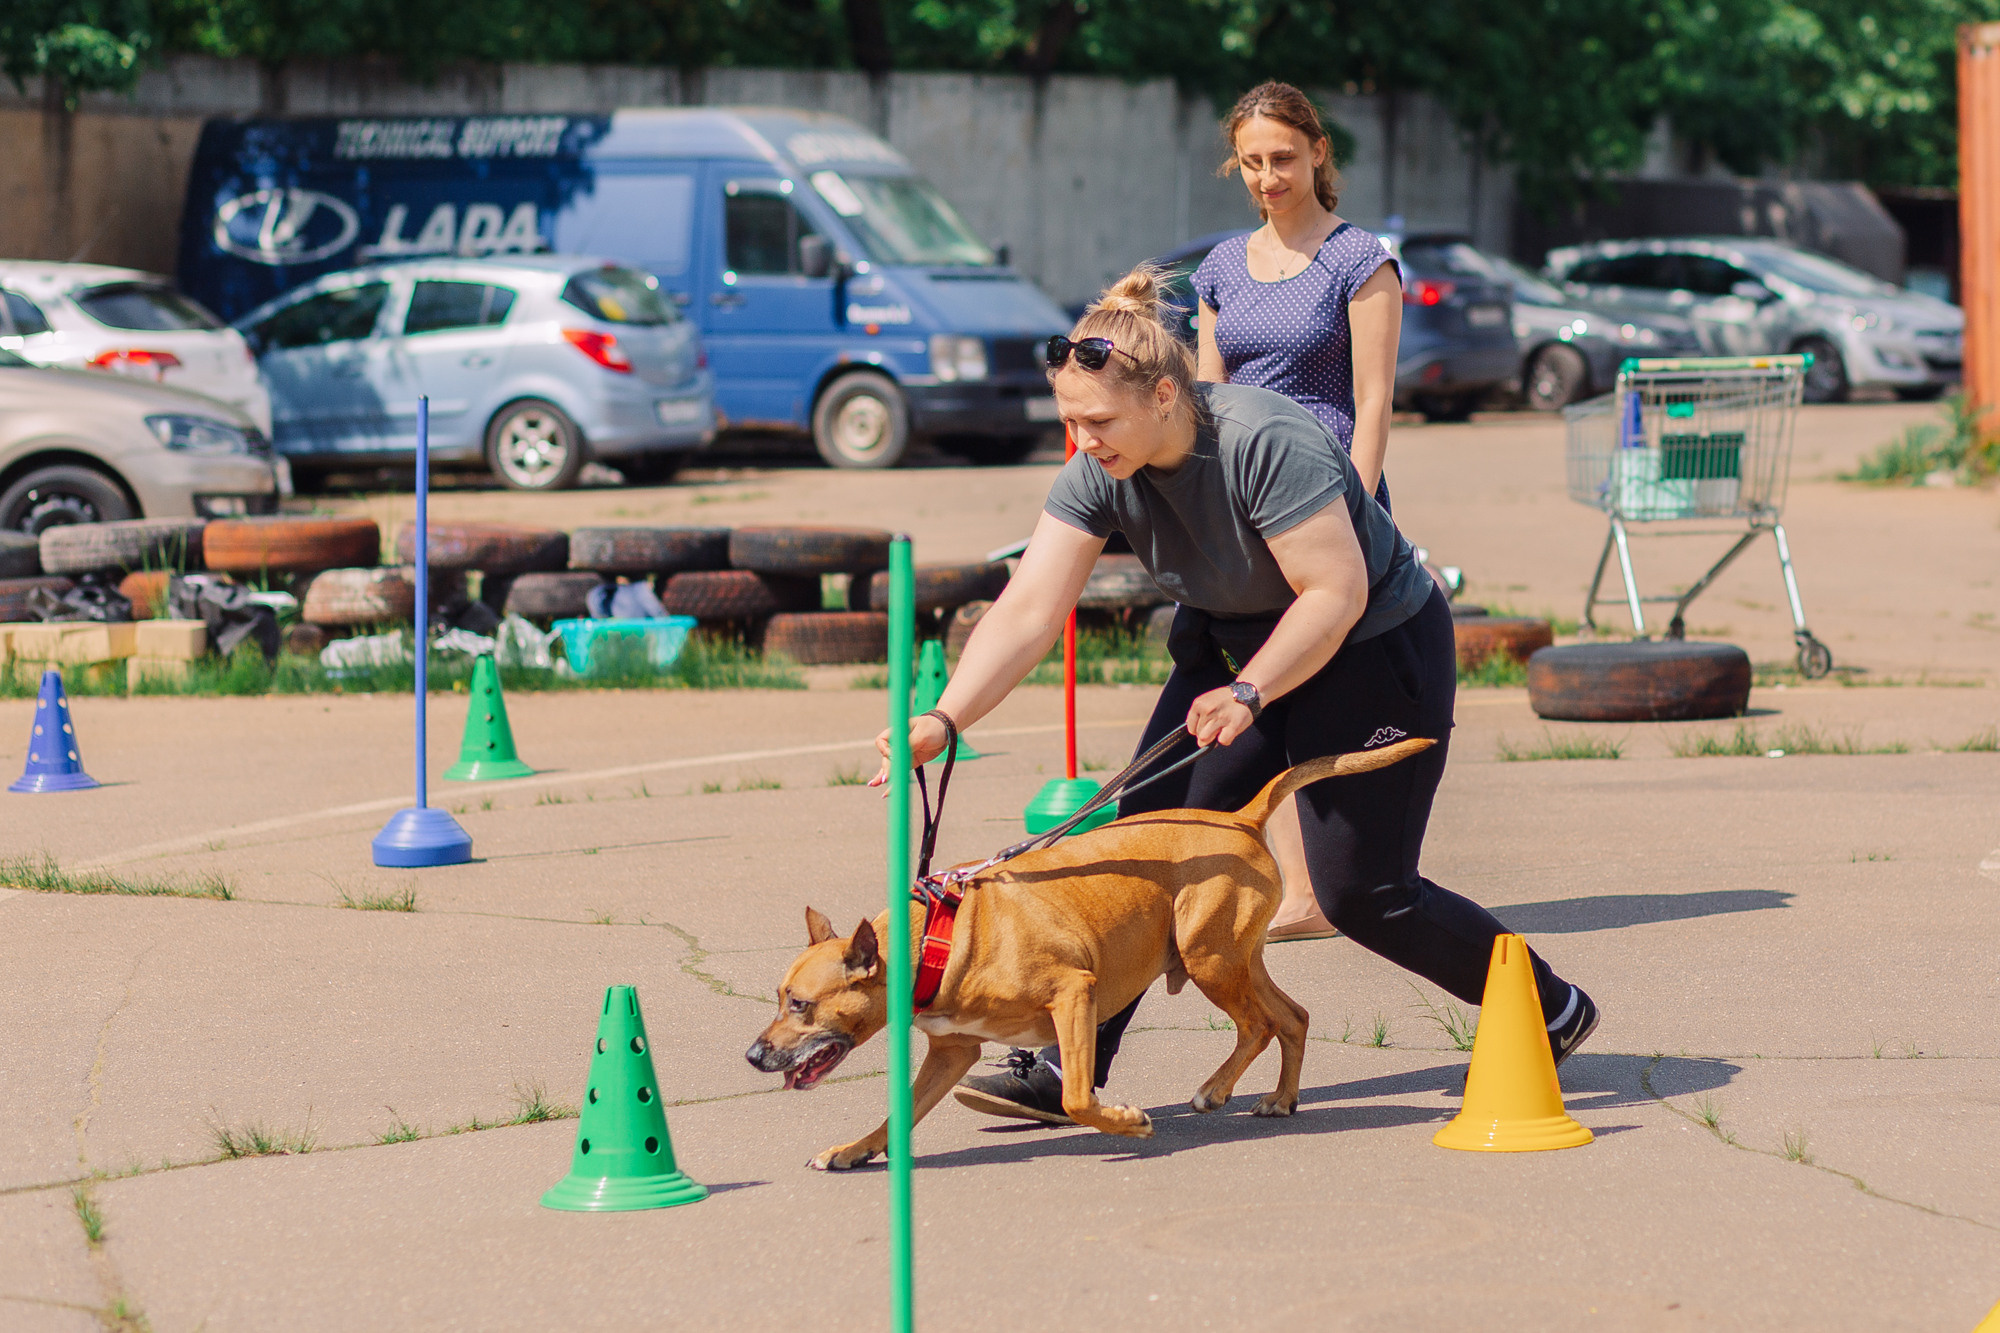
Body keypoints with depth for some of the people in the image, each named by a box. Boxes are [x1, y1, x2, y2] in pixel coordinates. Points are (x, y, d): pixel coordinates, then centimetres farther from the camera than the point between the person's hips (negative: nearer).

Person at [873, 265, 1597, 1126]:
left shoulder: (1264, 442, -32)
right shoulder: (1098, 475, -13)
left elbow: (1336, 593, -28)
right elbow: (1027, 612, -18)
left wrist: (1248, 694, -31)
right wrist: (944, 719, -31)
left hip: (1376, 653, -7)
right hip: (1235, 649, 7)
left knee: (1358, 891, -4)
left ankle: (1553, 1011, 17)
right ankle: (1068, 1068, -9)